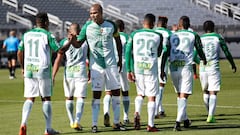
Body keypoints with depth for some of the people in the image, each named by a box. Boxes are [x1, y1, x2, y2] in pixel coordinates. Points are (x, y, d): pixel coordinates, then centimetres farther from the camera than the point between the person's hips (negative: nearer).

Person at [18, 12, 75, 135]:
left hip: (29, 71, 4)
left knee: (29, 98, 6)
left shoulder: (26, 35, 8)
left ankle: (23, 123, -16)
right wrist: (70, 42, 10)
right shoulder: (47, 35, -6)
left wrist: (23, 68, 24)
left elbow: (20, 52, 12)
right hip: (43, 70, -4)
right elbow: (60, 50, -6)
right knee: (46, 98, 6)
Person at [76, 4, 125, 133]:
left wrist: (120, 59, 15)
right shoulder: (87, 27, -6)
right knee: (96, 95, -4)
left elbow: (118, 41, 14)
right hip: (96, 66, -2)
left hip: (111, 64, 2)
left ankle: (116, 122, 14)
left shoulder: (111, 25, -2)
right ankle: (94, 124, 0)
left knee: (116, 93, 5)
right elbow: (78, 44, -3)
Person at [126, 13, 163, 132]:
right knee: (151, 97, 5)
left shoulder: (134, 34, 3)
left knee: (140, 93, 21)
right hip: (151, 68, -2)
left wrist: (129, 70, 2)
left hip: (137, 68, 2)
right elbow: (159, 54, 11)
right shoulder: (158, 36, 0)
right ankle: (150, 125, 3)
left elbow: (128, 53, -1)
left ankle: (137, 113, -4)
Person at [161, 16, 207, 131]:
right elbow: (200, 51, 8)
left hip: (173, 68, 3)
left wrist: (162, 69, 5)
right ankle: (178, 121, -18)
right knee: (183, 96, -5)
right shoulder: (194, 36, 5)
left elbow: (165, 53, 4)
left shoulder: (172, 36, 11)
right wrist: (204, 60, 31)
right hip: (186, 67, -3)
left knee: (179, 94, 19)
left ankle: (185, 119, 28)